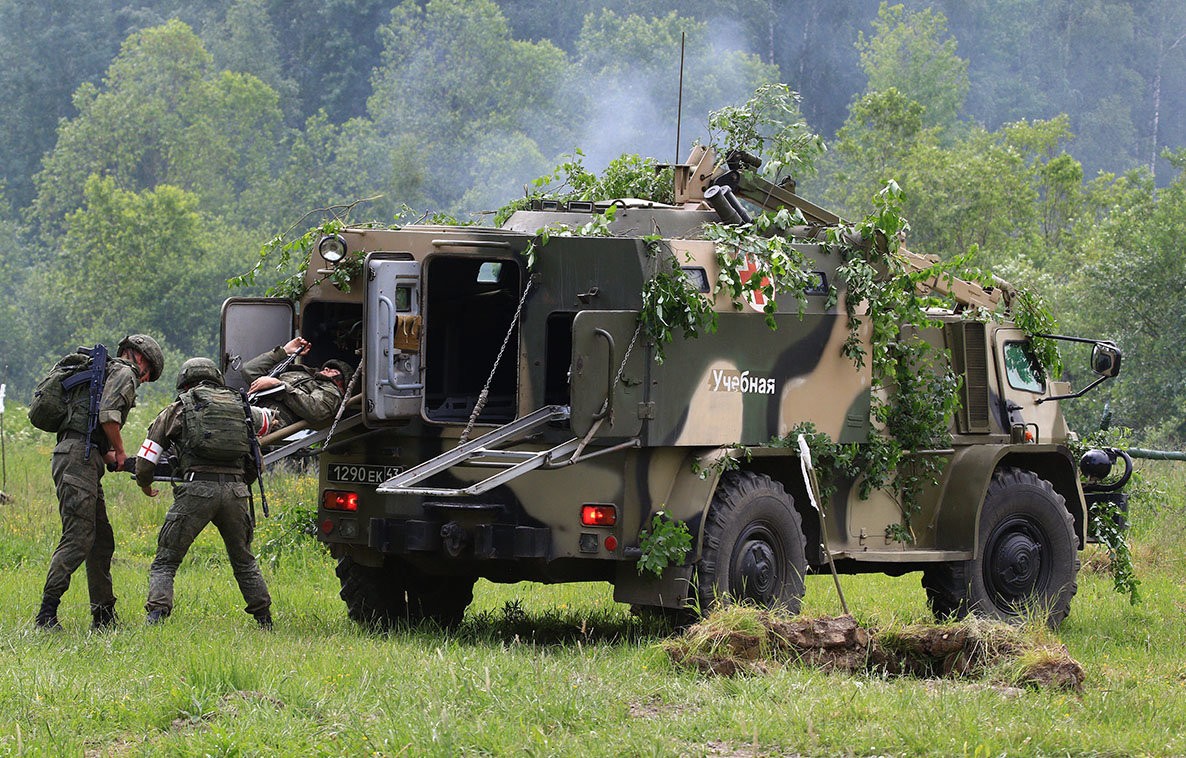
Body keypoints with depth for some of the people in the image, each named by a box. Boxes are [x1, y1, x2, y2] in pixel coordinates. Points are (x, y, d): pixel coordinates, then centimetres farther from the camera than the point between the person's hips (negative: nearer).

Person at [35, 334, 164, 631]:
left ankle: (104, 616, 15)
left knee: (101, 540, 12)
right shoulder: (124, 372, -1)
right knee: (78, 539, -14)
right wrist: (119, 452, -3)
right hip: (79, 458, -10)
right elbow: (108, 415, -16)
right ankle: (47, 614, -19)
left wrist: (107, 455, 18)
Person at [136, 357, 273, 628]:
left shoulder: (178, 409, 12)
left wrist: (145, 486, 32)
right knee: (244, 562, 23)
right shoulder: (240, 406, 21)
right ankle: (265, 620, 22)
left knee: (165, 562, 2)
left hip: (197, 489, -3)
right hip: (236, 491, 3)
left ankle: (156, 614, -17)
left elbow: (144, 462, 12)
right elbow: (268, 419, 43)